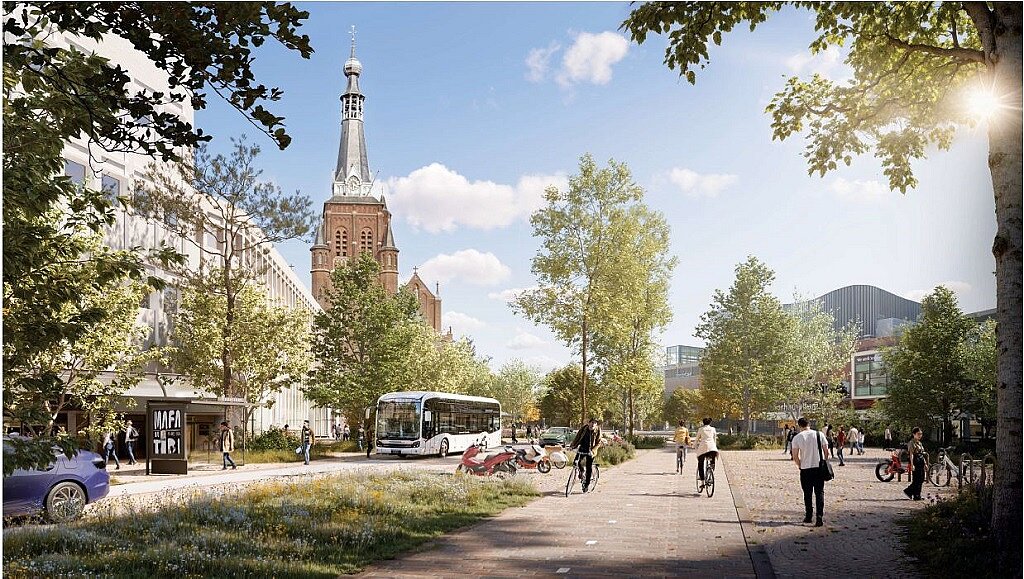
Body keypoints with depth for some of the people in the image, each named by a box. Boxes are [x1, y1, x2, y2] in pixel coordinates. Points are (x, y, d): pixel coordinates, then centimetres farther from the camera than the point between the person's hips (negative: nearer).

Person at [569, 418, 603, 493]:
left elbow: (598, 443, -7)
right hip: (582, 449, 2)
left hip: (590, 451, -2)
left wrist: (592, 450, -21)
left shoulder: (597, 431, -7)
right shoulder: (584, 428, -3)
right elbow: (577, 437, 2)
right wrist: (572, 446, -7)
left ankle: (586, 485, 11)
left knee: (589, 468, -2)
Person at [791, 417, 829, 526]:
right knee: (819, 492, 4)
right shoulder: (819, 434, 0)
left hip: (805, 469, 0)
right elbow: (826, 451, 2)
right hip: (818, 467, 0)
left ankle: (808, 516, 19)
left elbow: (795, 457, -4)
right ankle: (819, 516, -8)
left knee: (807, 493, 12)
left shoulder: (797, 438, -3)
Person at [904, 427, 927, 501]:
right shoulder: (912, 443, -8)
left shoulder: (919, 443, 18)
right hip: (916, 462, -9)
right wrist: (912, 465, -22)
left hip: (921, 462, 9)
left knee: (921, 479, 7)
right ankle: (916, 496, 2)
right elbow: (911, 454, -15)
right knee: (916, 480, -5)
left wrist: (925, 464, 19)